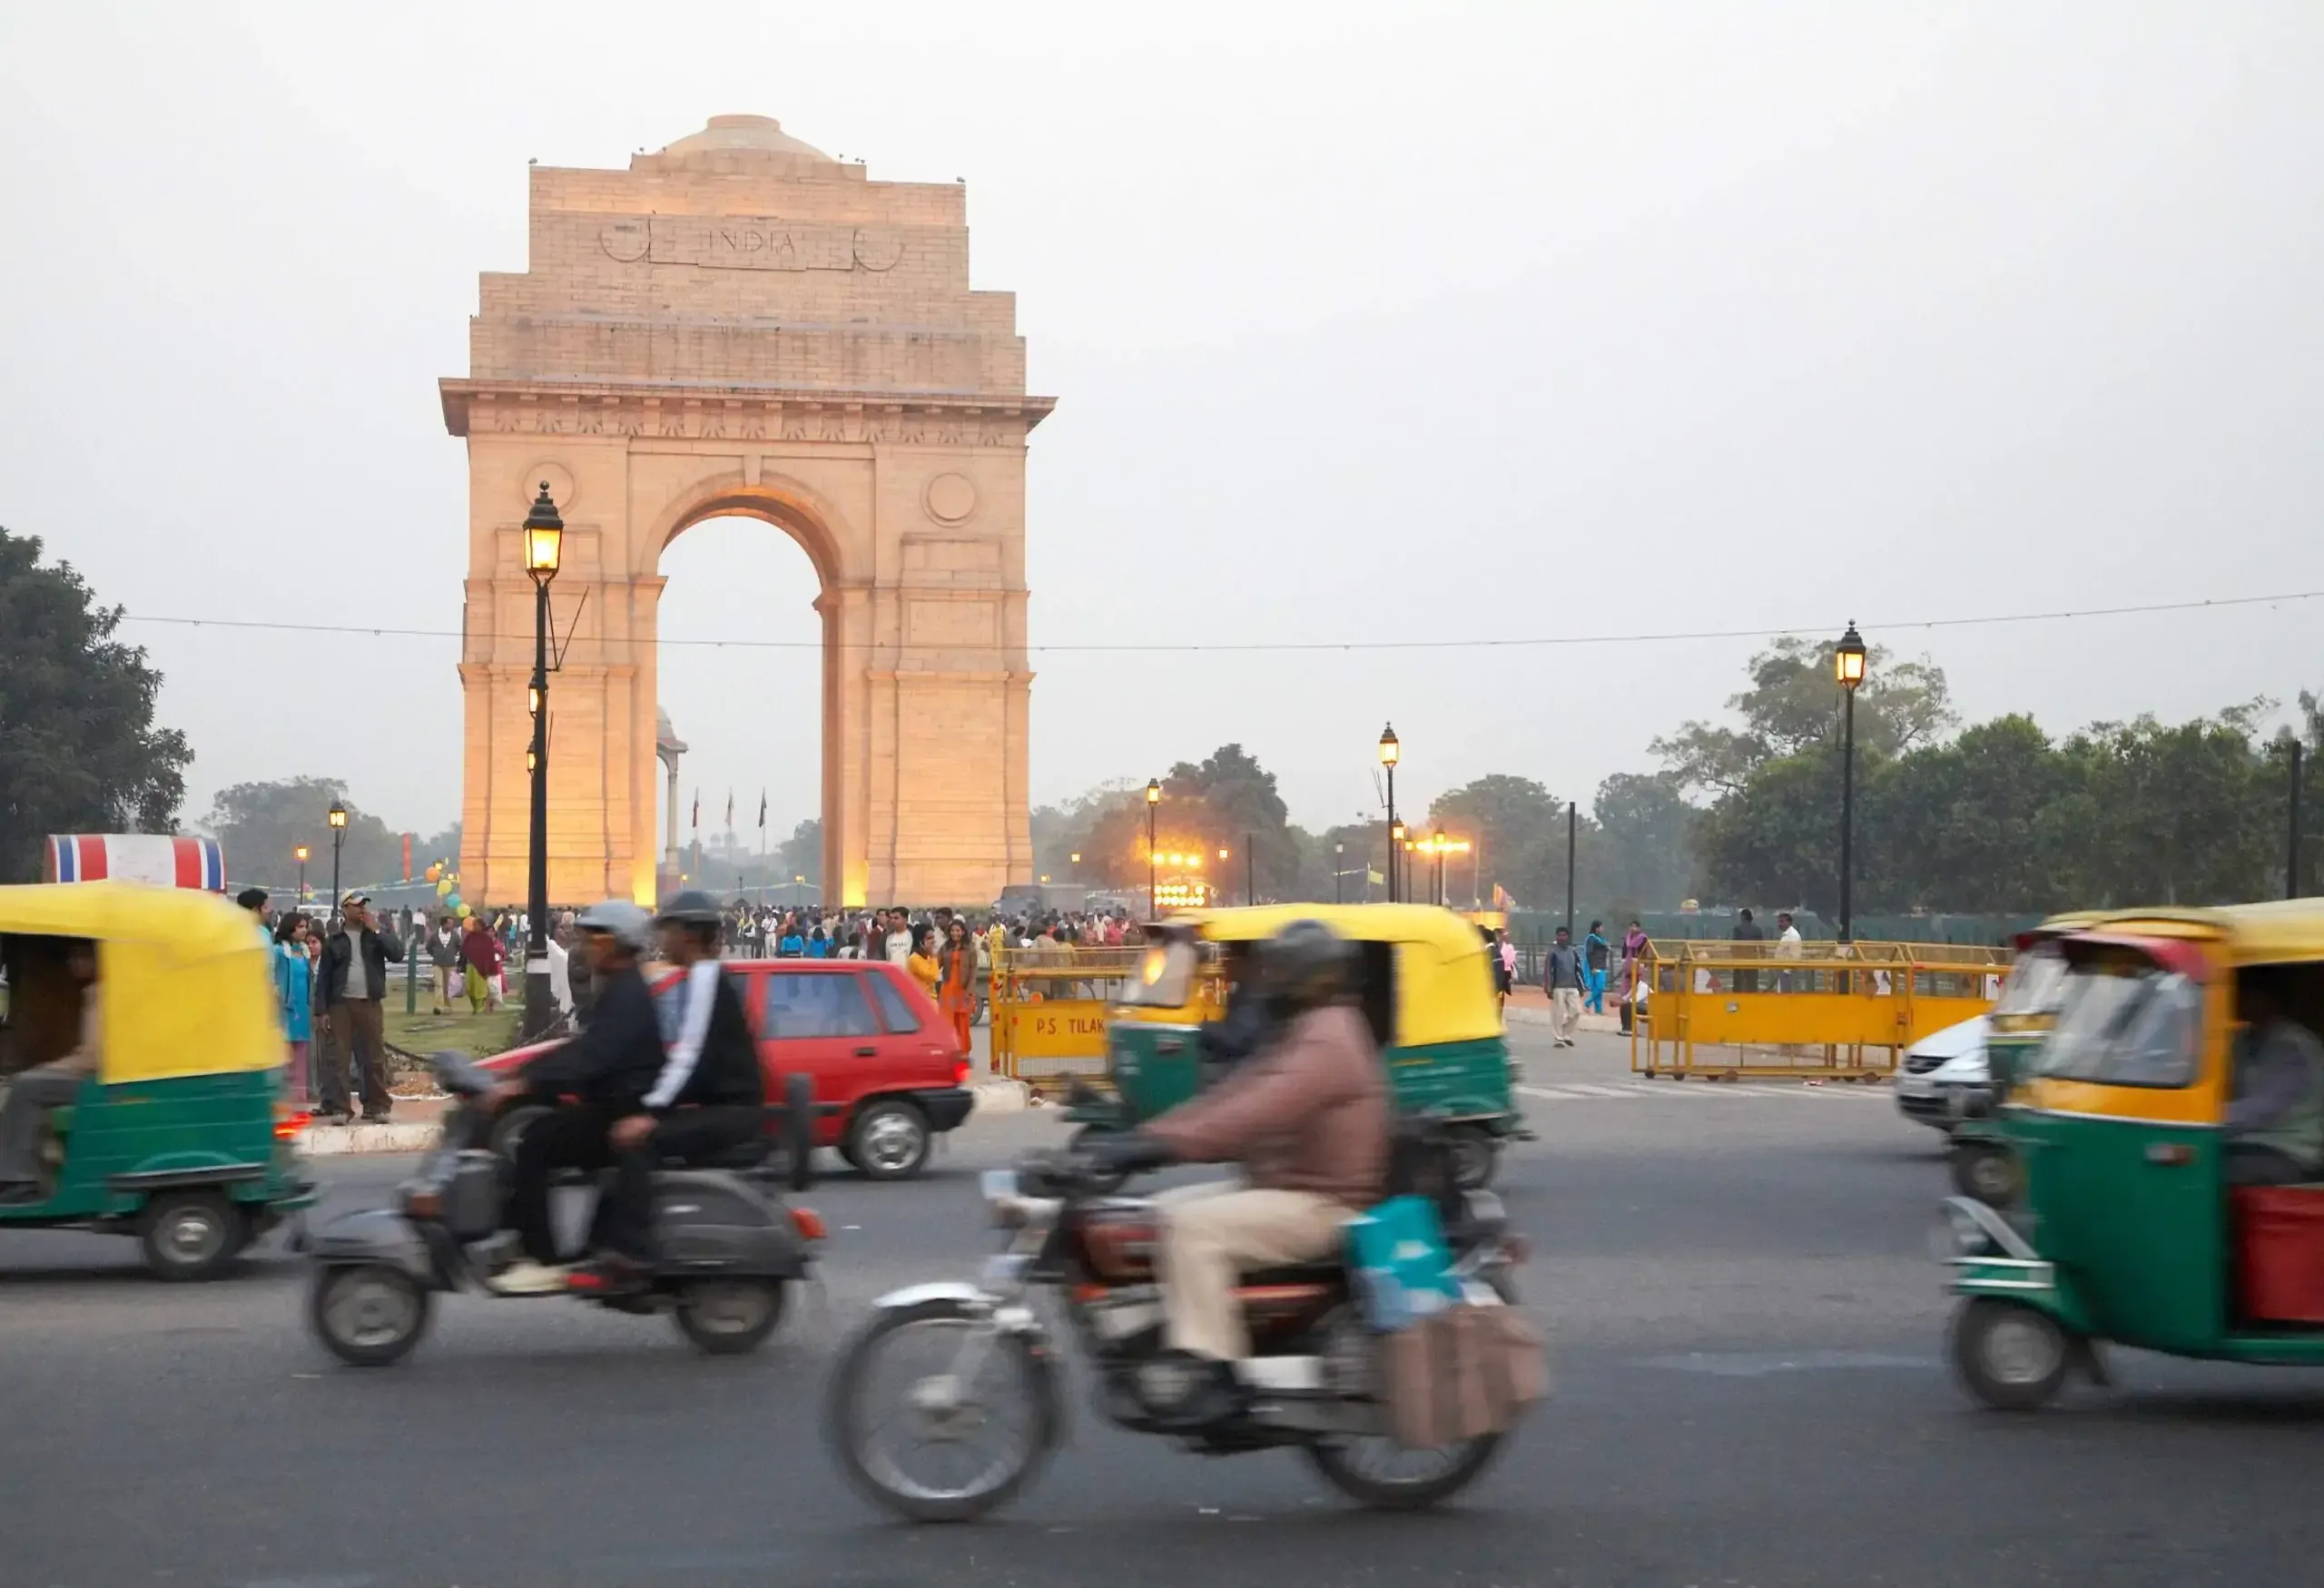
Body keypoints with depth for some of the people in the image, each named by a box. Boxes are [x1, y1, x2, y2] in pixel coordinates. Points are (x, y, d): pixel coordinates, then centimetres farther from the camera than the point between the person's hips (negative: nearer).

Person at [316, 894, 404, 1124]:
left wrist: (376, 931, -10)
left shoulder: (377, 935, 8)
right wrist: (323, 1009, -2)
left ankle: (377, 1106, 7)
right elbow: (323, 975, 4)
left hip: (369, 1003, 1)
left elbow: (398, 954, -7)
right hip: (341, 1004, -1)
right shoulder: (334, 940, 4)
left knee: (374, 1056, 2)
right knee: (339, 1056, -2)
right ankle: (340, 1108, 0)